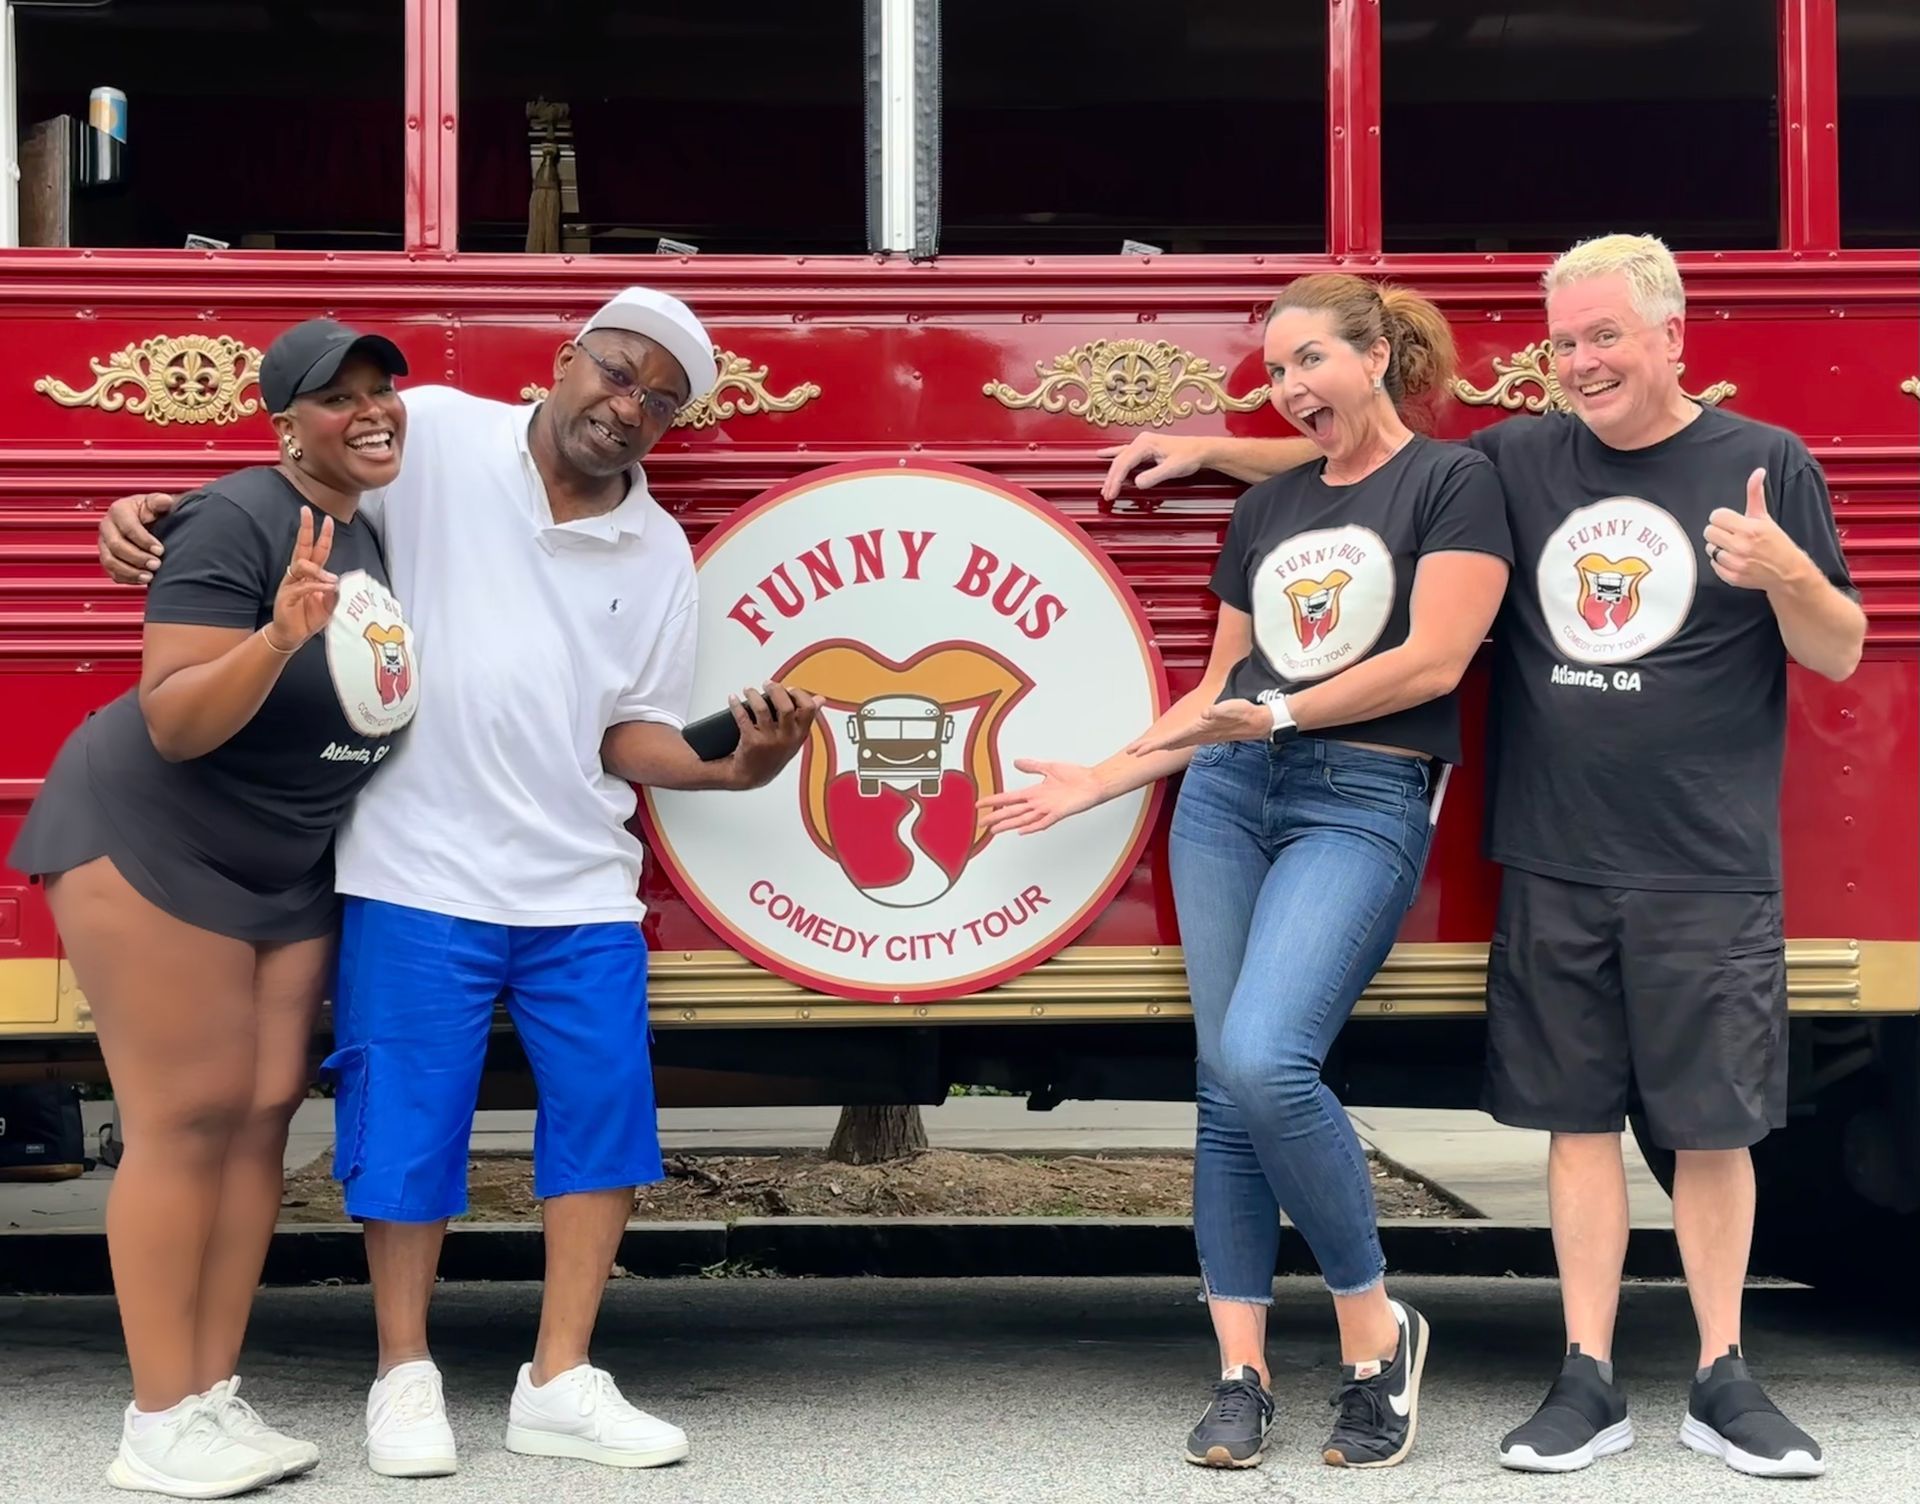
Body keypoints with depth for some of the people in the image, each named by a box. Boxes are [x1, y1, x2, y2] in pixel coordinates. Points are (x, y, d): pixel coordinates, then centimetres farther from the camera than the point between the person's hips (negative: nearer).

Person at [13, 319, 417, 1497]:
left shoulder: (381, 536, 5)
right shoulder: (237, 522, -21)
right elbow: (173, 723, -25)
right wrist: (279, 635, -39)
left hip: (288, 871, 8)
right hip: (153, 848, -8)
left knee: (266, 1110, 5)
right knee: (187, 1116, -8)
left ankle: (218, 1397, 11)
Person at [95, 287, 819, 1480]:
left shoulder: (659, 556, 6)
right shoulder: (433, 438, -5)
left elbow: (632, 736, 6)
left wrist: (743, 762, -11)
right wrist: (153, 517, -14)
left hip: (582, 886, 4)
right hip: (420, 869, -4)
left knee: (606, 1107, 0)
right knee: (409, 1117, 1)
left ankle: (560, 1383, 11)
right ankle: (406, 1377, 17)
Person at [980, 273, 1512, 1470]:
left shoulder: (1452, 481, -1)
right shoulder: (1267, 507, 17)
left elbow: (1434, 659, -12)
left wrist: (1279, 715, -14)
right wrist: (1100, 782, 17)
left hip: (1364, 804, -6)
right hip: (1227, 799, 6)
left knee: (1266, 1061, -22)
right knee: (1226, 1083, 0)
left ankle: (1376, 1331, -3)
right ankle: (1243, 1376, 6)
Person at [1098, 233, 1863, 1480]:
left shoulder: (1766, 465, 0)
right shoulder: (1520, 461, 8)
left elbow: (1840, 654, 0)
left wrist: (1786, 571, -20)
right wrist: (1210, 452, 15)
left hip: (1707, 873, -2)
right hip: (1552, 865, 3)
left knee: (1711, 1124, 3)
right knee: (1577, 1116, 5)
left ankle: (1722, 1383, 16)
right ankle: (1591, 1383, 13)